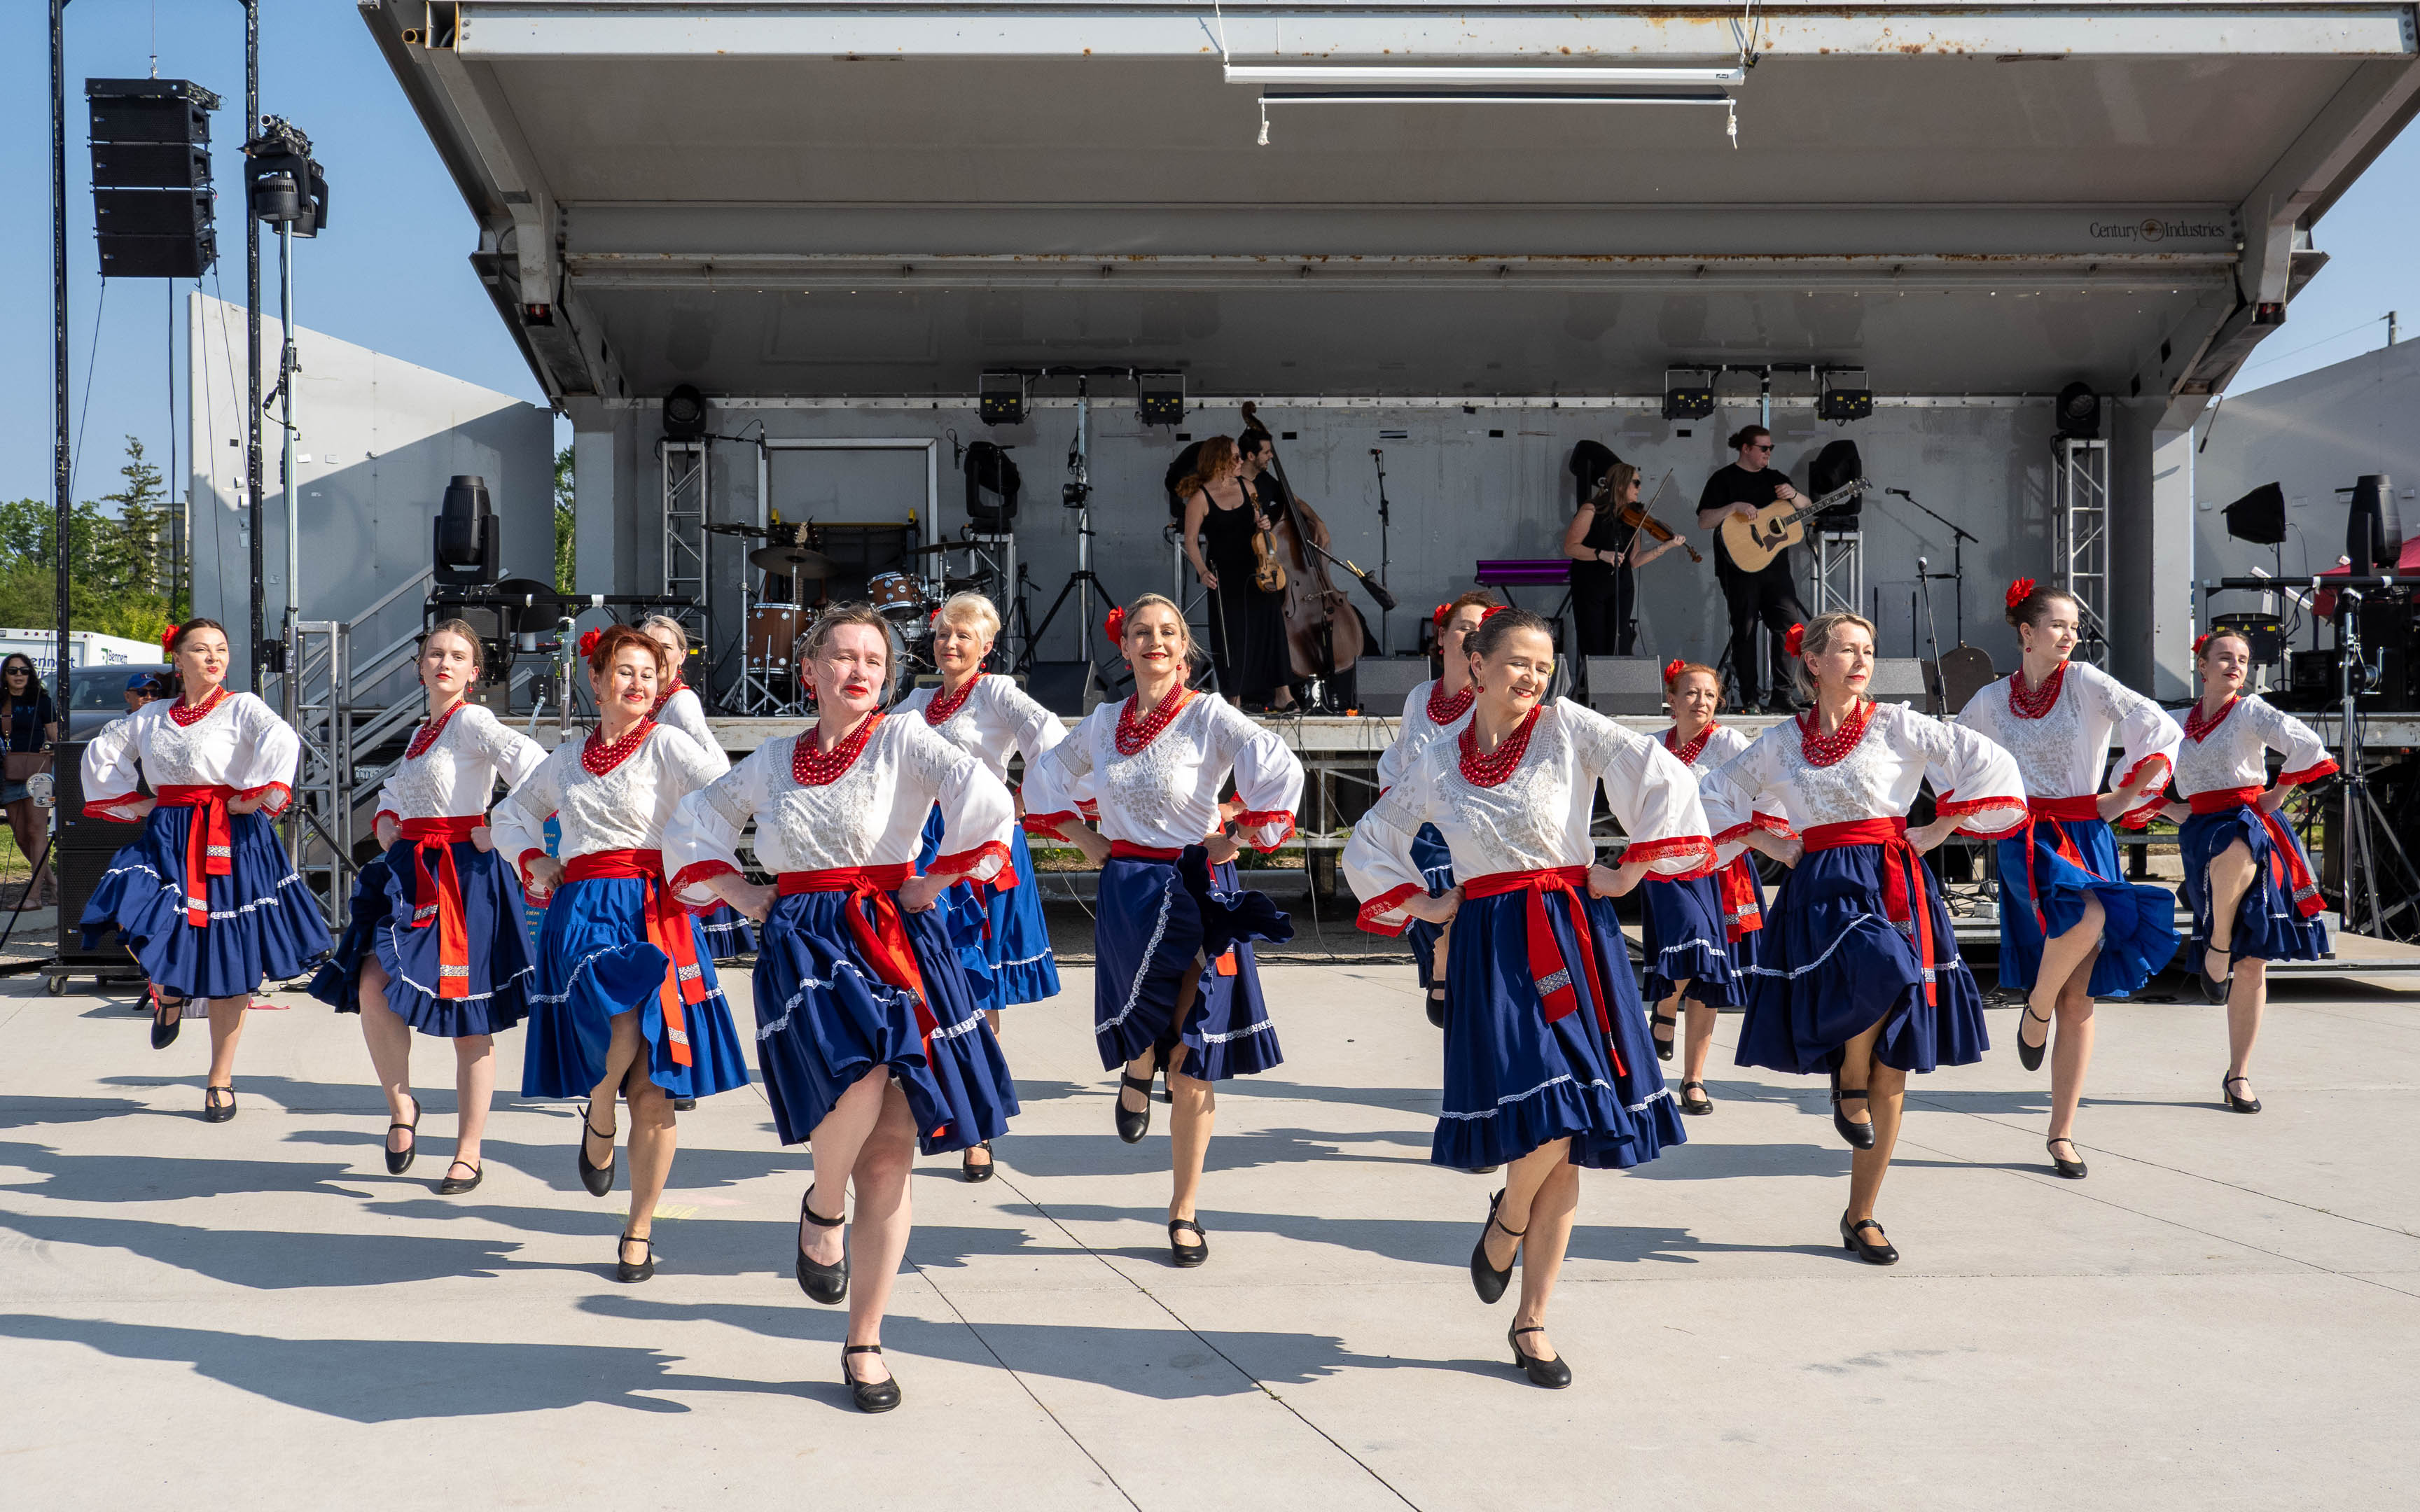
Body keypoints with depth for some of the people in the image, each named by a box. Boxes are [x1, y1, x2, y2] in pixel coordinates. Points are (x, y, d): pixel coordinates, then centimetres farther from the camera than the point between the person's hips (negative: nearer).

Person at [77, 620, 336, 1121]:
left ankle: (221, 1078, 15)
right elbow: (101, 752, 24)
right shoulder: (152, 717, 13)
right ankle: (170, 994, 15)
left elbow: (283, 741, -20)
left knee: (228, 964, 1)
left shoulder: (242, 707, -2)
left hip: (230, 842, -3)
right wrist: (132, 803, 14)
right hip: (167, 840, 4)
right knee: (135, 917, -21)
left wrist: (253, 797, -20)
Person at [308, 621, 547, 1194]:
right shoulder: (423, 731, 17)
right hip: (409, 875, 7)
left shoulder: (471, 720, -8)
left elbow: (534, 767, -24)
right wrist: (385, 825, 15)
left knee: (469, 1021, 0)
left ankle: (468, 1155, 9)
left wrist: (498, 831, -17)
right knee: (371, 984, -11)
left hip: (462, 874, -7)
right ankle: (400, 1106, 10)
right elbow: (393, 792, 35)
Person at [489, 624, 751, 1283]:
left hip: (651, 909, -2)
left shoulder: (666, 744, 2)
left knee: (652, 1087, -3)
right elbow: (511, 813, 33)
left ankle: (640, 1230, 9)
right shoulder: (567, 758, 17)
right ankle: (598, 1121, 5)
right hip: (580, 910, 2)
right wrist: (536, 862, 16)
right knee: (617, 1020, -29)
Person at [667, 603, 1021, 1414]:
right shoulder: (772, 761, 13)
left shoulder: (903, 740, 1)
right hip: (802, 945, 1)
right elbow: (694, 824, 26)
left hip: (893, 941, -1)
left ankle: (864, 1343, 12)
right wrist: (743, 895, 12)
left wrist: (934, 885, -9)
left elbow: (986, 803, -13)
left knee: (889, 1153, -1)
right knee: (858, 1077, -30)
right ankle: (822, 1206, 3)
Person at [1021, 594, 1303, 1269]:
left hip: (1197, 885, -2)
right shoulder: (1103, 723, 9)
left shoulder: (1209, 717, -4)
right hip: (1127, 890, 2)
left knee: (1192, 1066, 0)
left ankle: (1185, 1211, 11)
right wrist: (1081, 835, 12)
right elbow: (1046, 778, 24)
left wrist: (1238, 837, -11)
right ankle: (1138, 1067, 14)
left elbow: (1281, 772, -15)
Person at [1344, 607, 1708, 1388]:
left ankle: (1531, 1319, 14)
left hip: (1573, 937, 0)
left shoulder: (1568, 727, 1)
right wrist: (1424, 905, 11)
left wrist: (1631, 870, -2)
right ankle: (1506, 1225, 18)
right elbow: (1367, 846, 21)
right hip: (1492, 949, 0)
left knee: (1566, 1147, 2)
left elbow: (1668, 780, -4)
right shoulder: (1437, 763, 9)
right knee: (1545, 1126, -16)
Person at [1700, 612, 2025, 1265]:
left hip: (1891, 886, 0)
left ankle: (1861, 1216, 11)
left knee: (1892, 1073, 0)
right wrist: (1772, 844, 10)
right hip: (1821, 890, 0)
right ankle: (1848, 1080, -6)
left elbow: (1989, 763, 2)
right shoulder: (1781, 742, 9)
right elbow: (1719, 793, 21)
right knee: (1880, 970, -36)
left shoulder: (1896, 725, 4)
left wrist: (1935, 832, 0)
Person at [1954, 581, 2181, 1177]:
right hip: (2025, 841, -1)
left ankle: (2061, 1134, 8)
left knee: (2079, 1000, 0)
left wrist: (2126, 797, -5)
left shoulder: (2086, 682, 0)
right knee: (2087, 917, -34)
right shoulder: (1992, 700, 7)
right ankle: (2035, 1009, -5)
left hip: (2086, 837, 1)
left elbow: (2163, 729, -7)